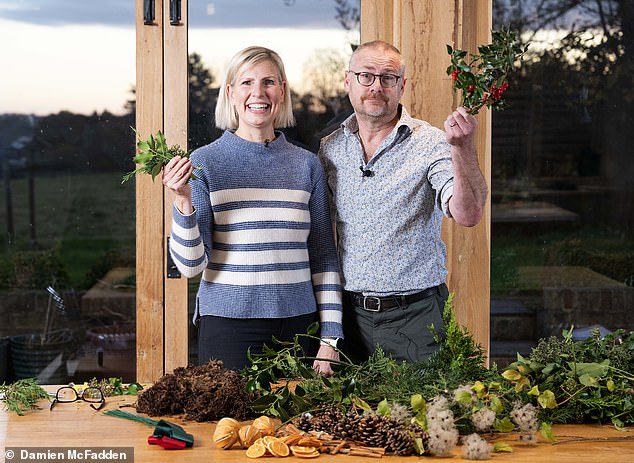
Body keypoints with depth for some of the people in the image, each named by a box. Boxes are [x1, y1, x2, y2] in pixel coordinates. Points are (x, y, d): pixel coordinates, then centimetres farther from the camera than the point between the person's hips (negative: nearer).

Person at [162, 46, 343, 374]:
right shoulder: (204, 162, -3)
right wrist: (183, 202, -21)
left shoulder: (306, 165, 5)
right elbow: (190, 265, -7)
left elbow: (324, 257, 8)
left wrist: (330, 338, 3)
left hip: (297, 325, 3)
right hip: (227, 322, -2)